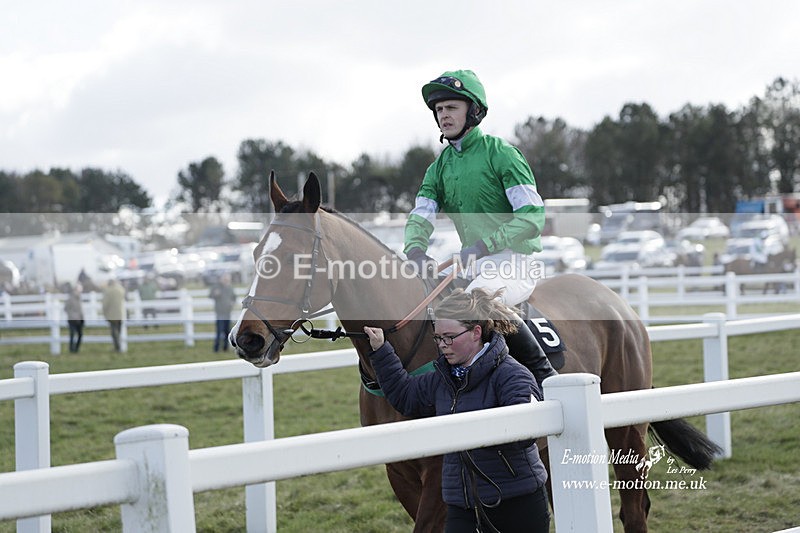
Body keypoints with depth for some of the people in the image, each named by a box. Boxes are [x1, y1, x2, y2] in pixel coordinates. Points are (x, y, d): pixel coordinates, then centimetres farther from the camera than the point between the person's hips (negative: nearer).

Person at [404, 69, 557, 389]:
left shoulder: (500, 153, -7)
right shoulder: (439, 167, 14)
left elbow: (533, 216, -15)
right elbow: (421, 216, 3)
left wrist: (483, 245, -25)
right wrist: (416, 251, -20)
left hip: (513, 262, -8)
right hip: (472, 266, 8)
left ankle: (544, 375, -26)